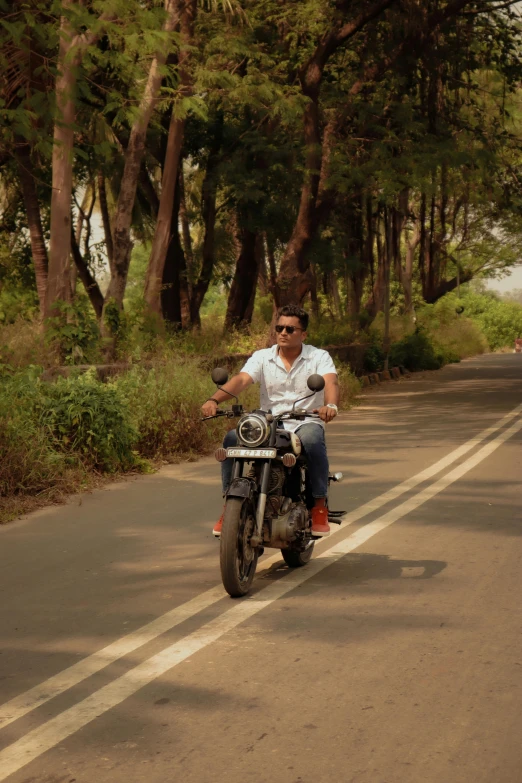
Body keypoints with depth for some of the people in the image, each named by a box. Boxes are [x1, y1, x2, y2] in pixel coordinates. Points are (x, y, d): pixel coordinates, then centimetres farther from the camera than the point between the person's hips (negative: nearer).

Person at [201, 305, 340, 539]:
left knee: (311, 440, -38)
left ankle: (319, 505, -20)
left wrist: (330, 406, -42)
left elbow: (331, 382, -18)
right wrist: (214, 400, -28)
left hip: (306, 422, -2)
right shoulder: (262, 357, 8)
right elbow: (240, 380, -8)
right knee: (232, 438, -25)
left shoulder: (319, 357, 2)